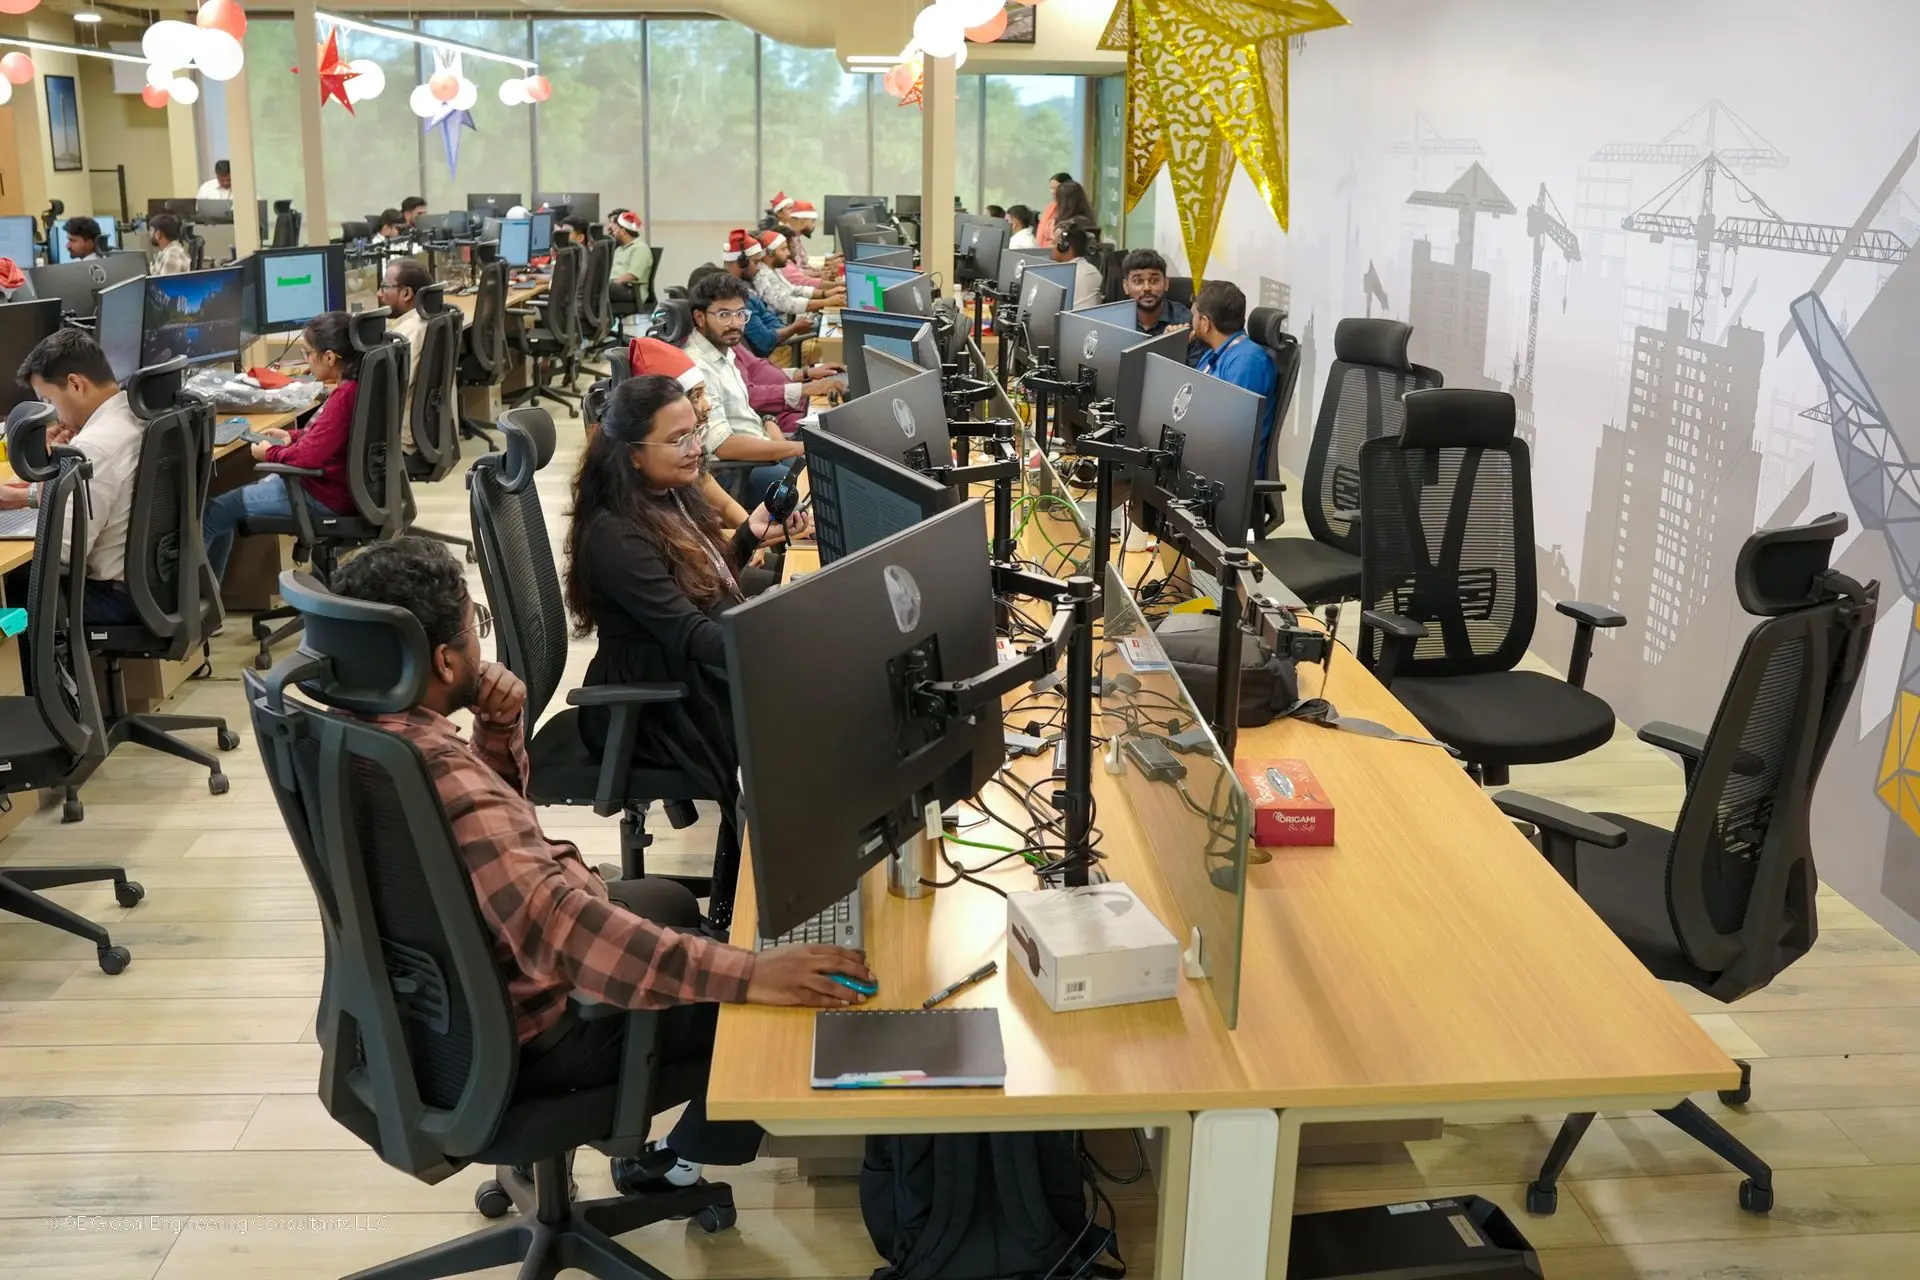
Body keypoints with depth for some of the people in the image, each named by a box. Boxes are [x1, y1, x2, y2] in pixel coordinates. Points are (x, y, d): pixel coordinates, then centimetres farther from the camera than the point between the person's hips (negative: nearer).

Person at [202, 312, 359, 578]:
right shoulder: (352, 385, 4)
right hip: (331, 481, 10)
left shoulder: (344, 395, -26)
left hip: (323, 495, -10)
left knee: (213, 512, 0)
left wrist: (270, 453, -10)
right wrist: (293, 436, 10)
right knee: (232, 502, 21)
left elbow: (309, 455, -28)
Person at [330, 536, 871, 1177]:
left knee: (671, 903, 28)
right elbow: (558, 931, -47)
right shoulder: (438, 776, -37)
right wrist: (745, 973, -51)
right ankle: (678, 1156, 23)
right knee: (774, 1007, 1)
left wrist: (499, 720, -10)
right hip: (529, 1028, -9)